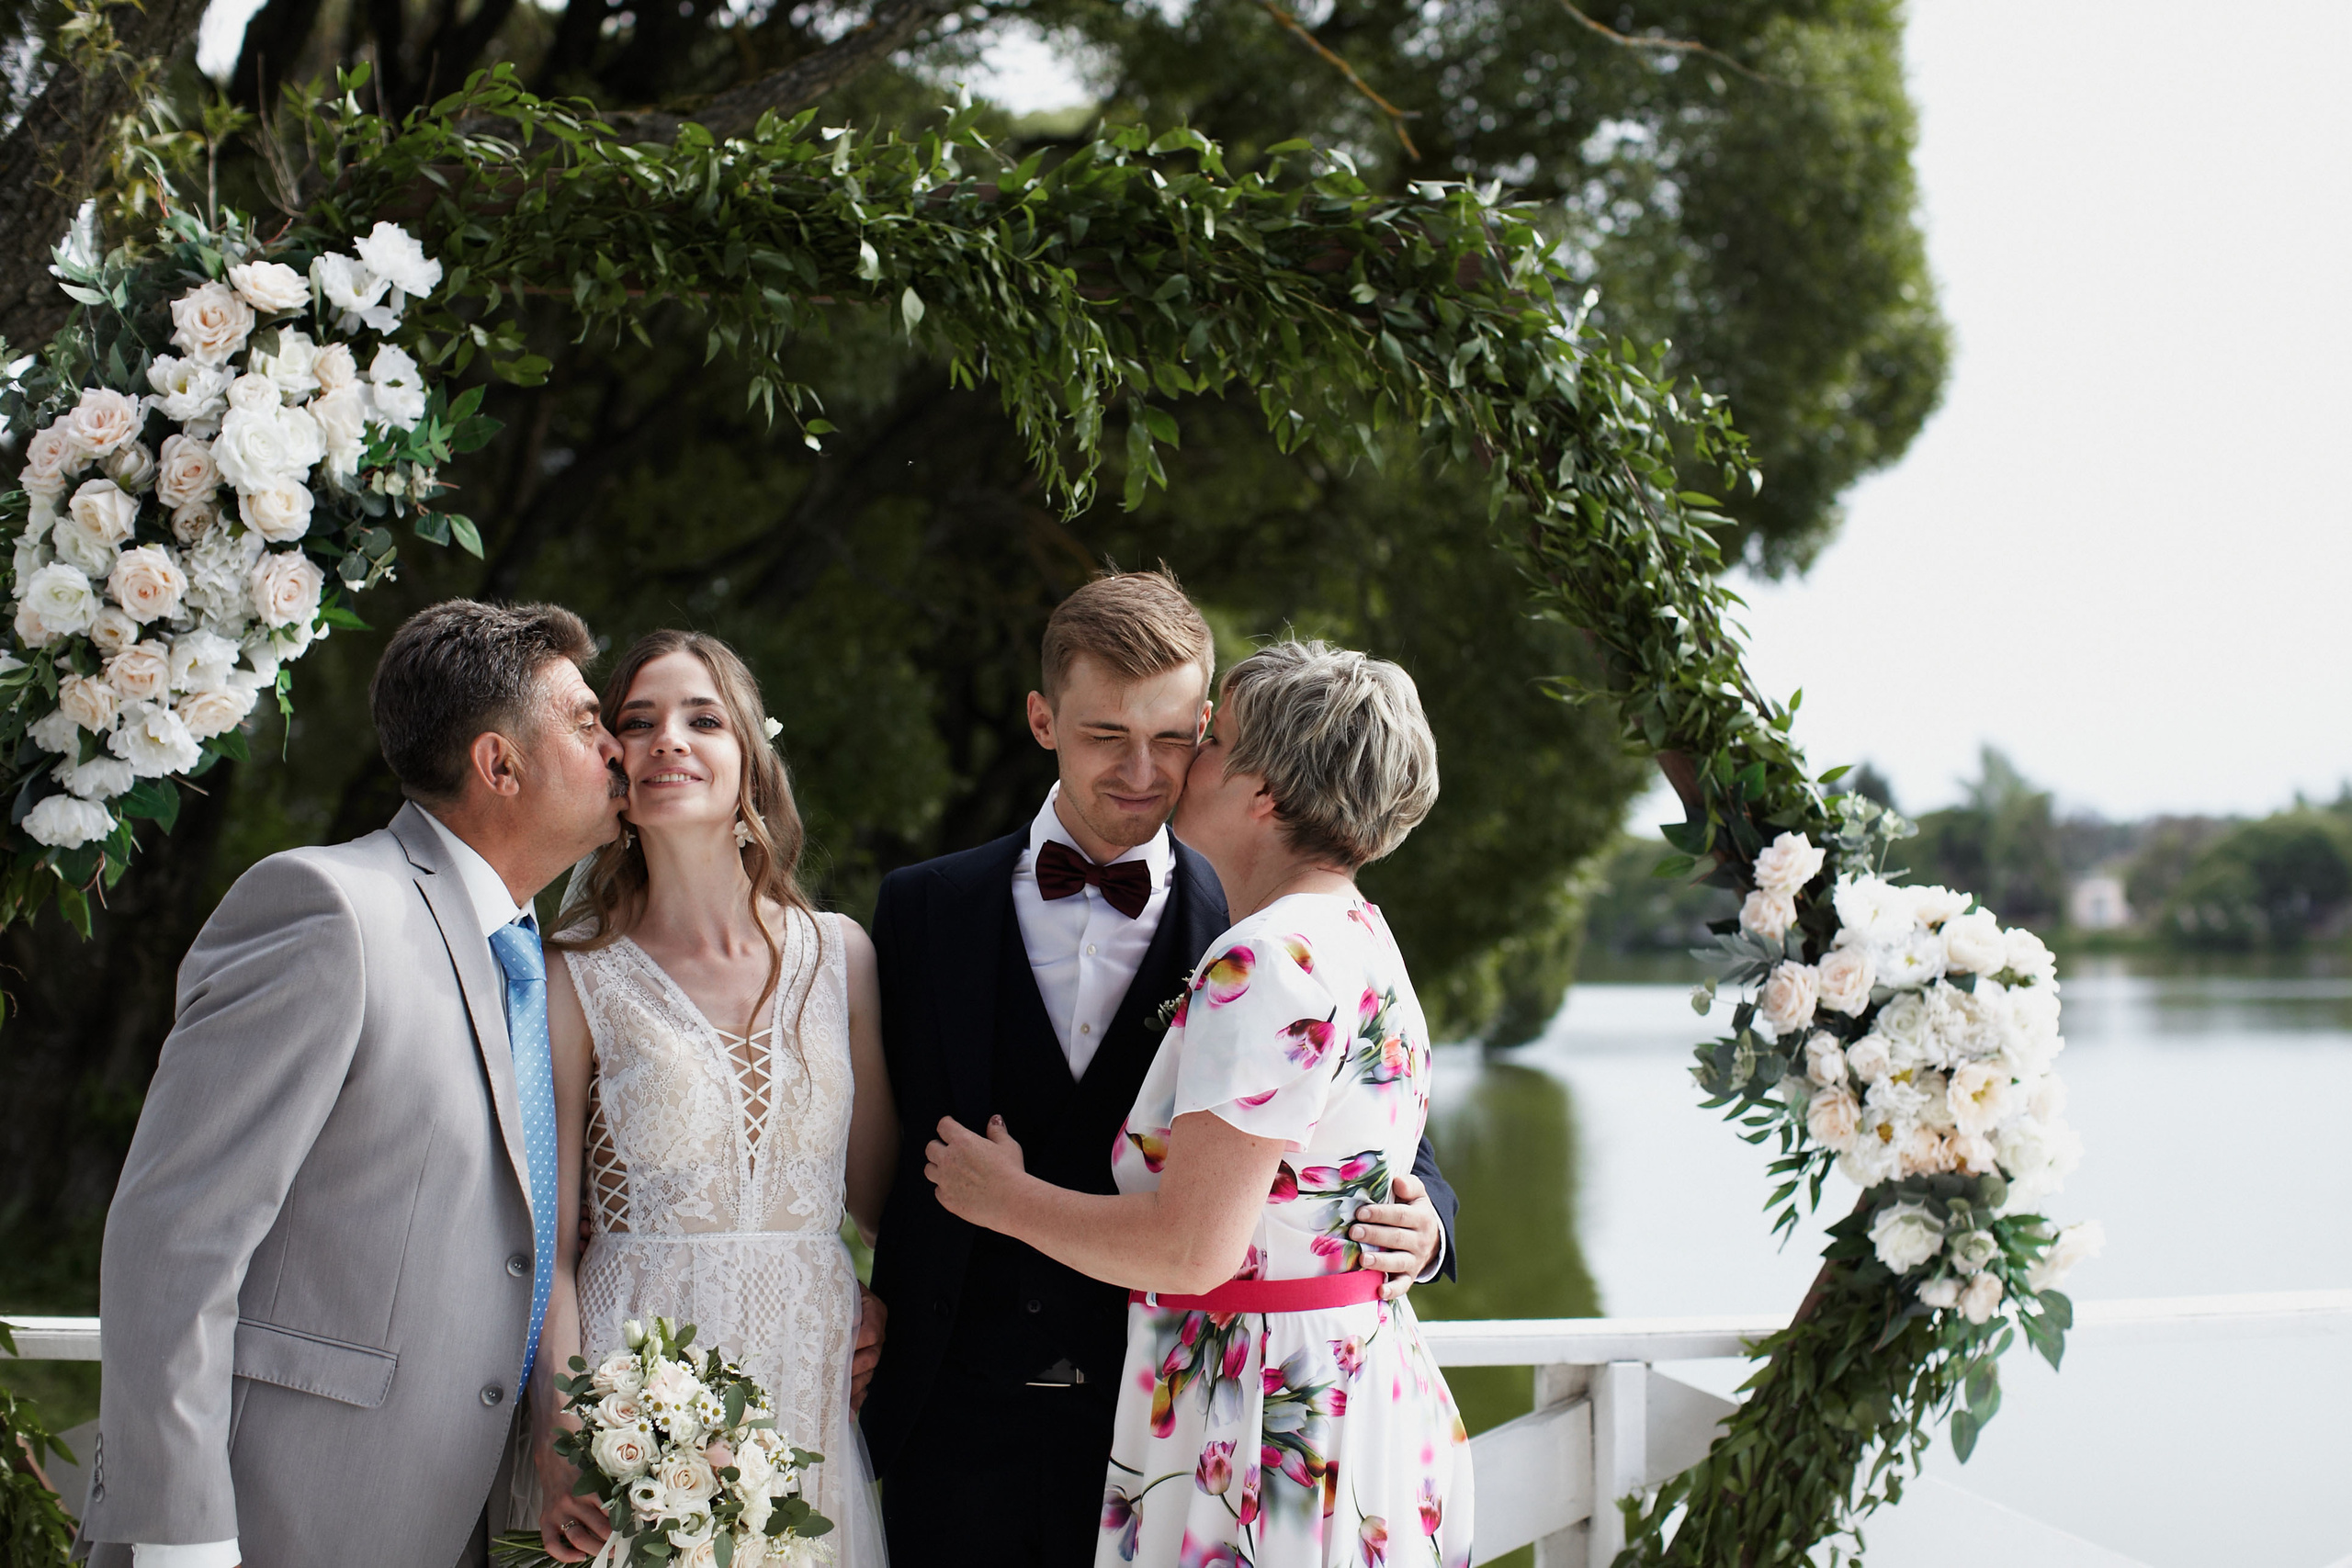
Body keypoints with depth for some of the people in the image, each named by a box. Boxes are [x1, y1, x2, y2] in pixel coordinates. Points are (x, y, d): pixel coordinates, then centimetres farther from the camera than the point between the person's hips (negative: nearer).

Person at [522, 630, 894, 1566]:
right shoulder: (576, 981, -3)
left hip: (811, 1379, 3)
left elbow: (877, 1189, 10)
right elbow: (543, 1238, -5)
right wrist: (560, 1439, -16)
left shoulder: (839, 955, 5)